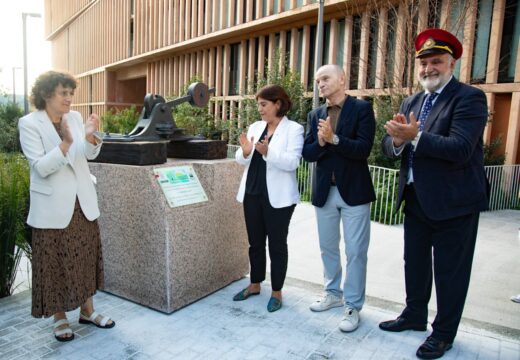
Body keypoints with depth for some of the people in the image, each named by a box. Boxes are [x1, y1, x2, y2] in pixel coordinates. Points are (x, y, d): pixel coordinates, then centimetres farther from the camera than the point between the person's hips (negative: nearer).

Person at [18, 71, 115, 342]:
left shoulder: (75, 117, 4)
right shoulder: (29, 123, -10)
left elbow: (89, 155, 4)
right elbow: (41, 167, -17)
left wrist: (90, 136, -16)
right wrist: (65, 143, -30)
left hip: (82, 202, 5)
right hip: (53, 206, -5)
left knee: (86, 258, 13)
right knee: (56, 264, 6)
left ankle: (87, 310, 29)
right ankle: (60, 319, 24)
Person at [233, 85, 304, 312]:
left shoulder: (294, 129, -6)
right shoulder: (255, 126, 10)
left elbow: (292, 162, -19)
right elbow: (241, 160, 7)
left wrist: (267, 152, -32)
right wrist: (245, 152, -16)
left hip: (278, 197, -5)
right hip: (252, 193, 6)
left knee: (277, 243, 6)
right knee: (255, 242, 16)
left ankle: (277, 292, 21)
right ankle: (255, 284, 33)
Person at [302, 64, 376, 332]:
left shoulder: (362, 108, -5)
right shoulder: (315, 115, 9)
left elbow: (364, 148, -15)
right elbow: (308, 153, 1)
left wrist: (333, 139, -24)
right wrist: (320, 142, -18)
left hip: (354, 190, -5)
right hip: (324, 191, 5)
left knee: (355, 251, 2)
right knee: (328, 248, 16)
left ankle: (353, 306, 16)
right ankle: (333, 293, 36)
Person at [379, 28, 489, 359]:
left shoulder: (469, 98, -12)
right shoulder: (411, 102, 9)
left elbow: (460, 149, -26)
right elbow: (390, 146, 2)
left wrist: (415, 137, -29)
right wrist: (398, 139, -19)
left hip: (453, 202, -7)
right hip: (416, 199, 7)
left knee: (449, 272, 8)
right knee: (415, 263, 21)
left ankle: (444, 333, 29)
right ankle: (414, 315, 42)